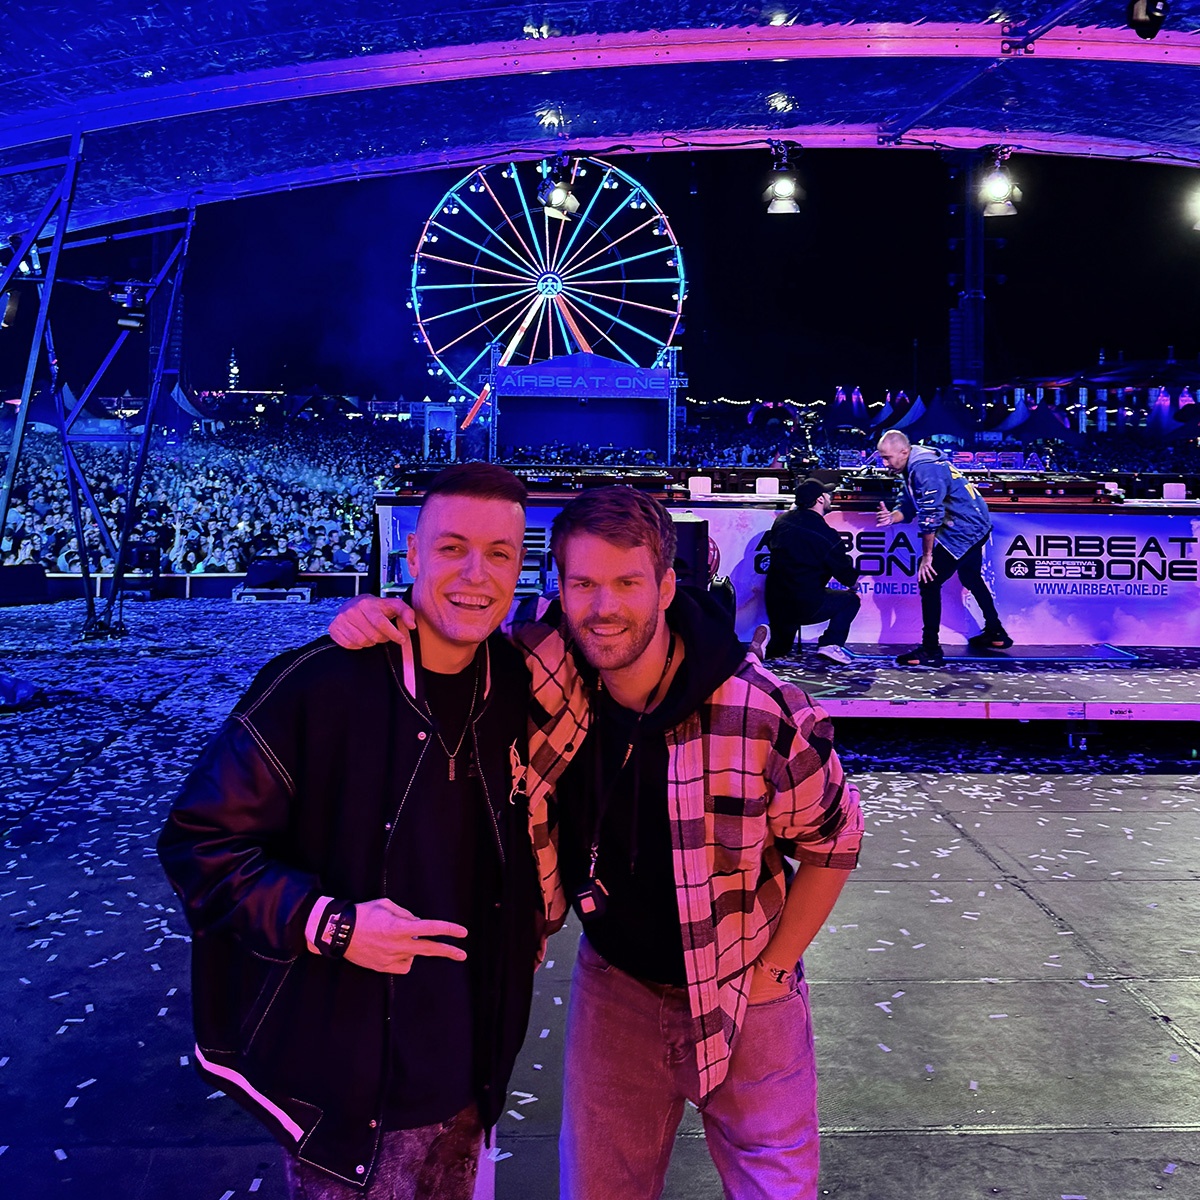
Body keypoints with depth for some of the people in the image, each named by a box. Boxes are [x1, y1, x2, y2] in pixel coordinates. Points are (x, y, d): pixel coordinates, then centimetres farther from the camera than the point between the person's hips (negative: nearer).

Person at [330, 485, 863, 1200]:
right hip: (615, 984, 2)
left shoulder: (767, 713, -25)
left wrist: (771, 970, -6)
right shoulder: (541, 672, -20)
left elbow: (833, 841, -9)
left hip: (745, 993, -2)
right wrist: (370, 620, -24)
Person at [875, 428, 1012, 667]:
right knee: (970, 577, 27)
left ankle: (930, 650, -8)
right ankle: (995, 633, 43)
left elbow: (930, 517, -25)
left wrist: (927, 556, -18)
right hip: (976, 524, 11)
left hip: (964, 529, -11)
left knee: (929, 581, -12)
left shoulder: (924, 469, -25)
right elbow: (909, 505, 8)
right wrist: (892, 516, -13)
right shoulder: (913, 466, 7)